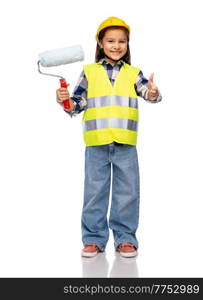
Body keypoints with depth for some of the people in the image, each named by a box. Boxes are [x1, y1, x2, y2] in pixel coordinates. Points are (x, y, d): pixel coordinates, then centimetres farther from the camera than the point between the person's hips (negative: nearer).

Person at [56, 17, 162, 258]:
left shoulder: (133, 73, 6)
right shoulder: (89, 72, 5)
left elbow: (147, 92, -9)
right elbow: (78, 103, 5)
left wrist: (153, 93, -31)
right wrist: (65, 100, -15)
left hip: (125, 143, 0)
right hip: (96, 143, 0)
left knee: (127, 192, 6)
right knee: (95, 191, 7)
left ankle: (125, 237, 18)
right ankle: (94, 238, 18)